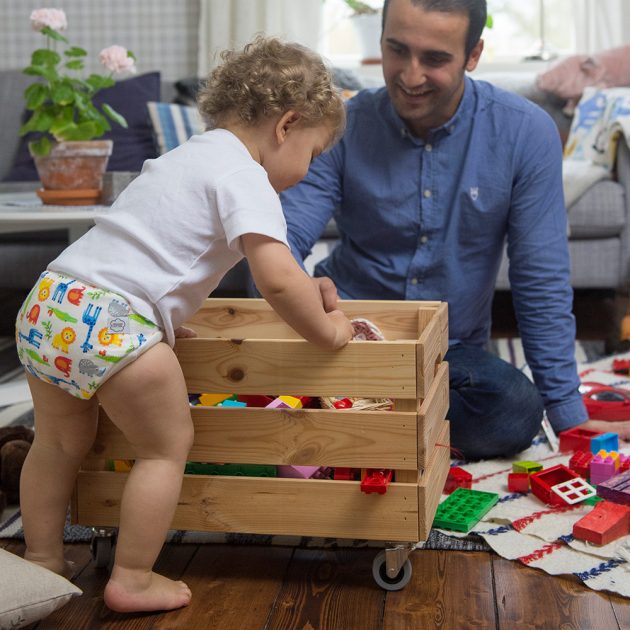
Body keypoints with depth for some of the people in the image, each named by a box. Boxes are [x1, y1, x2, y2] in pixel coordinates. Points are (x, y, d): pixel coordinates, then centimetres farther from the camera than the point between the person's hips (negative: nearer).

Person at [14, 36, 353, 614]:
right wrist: (326, 331, -3)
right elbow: (278, 279, -18)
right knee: (168, 445, 10)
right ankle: (132, 581, 16)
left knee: (61, 442, 25)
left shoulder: (186, 156, 24)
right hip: (112, 322, -9)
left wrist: (164, 317, 38)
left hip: (47, 302, 9)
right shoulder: (245, 177, -5)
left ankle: (42, 561, 40)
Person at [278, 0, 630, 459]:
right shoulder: (343, 128, -8)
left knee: (517, 411, -32)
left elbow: (542, 282, -8)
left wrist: (569, 415, -9)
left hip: (455, 351, 1)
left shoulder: (525, 133, -11)